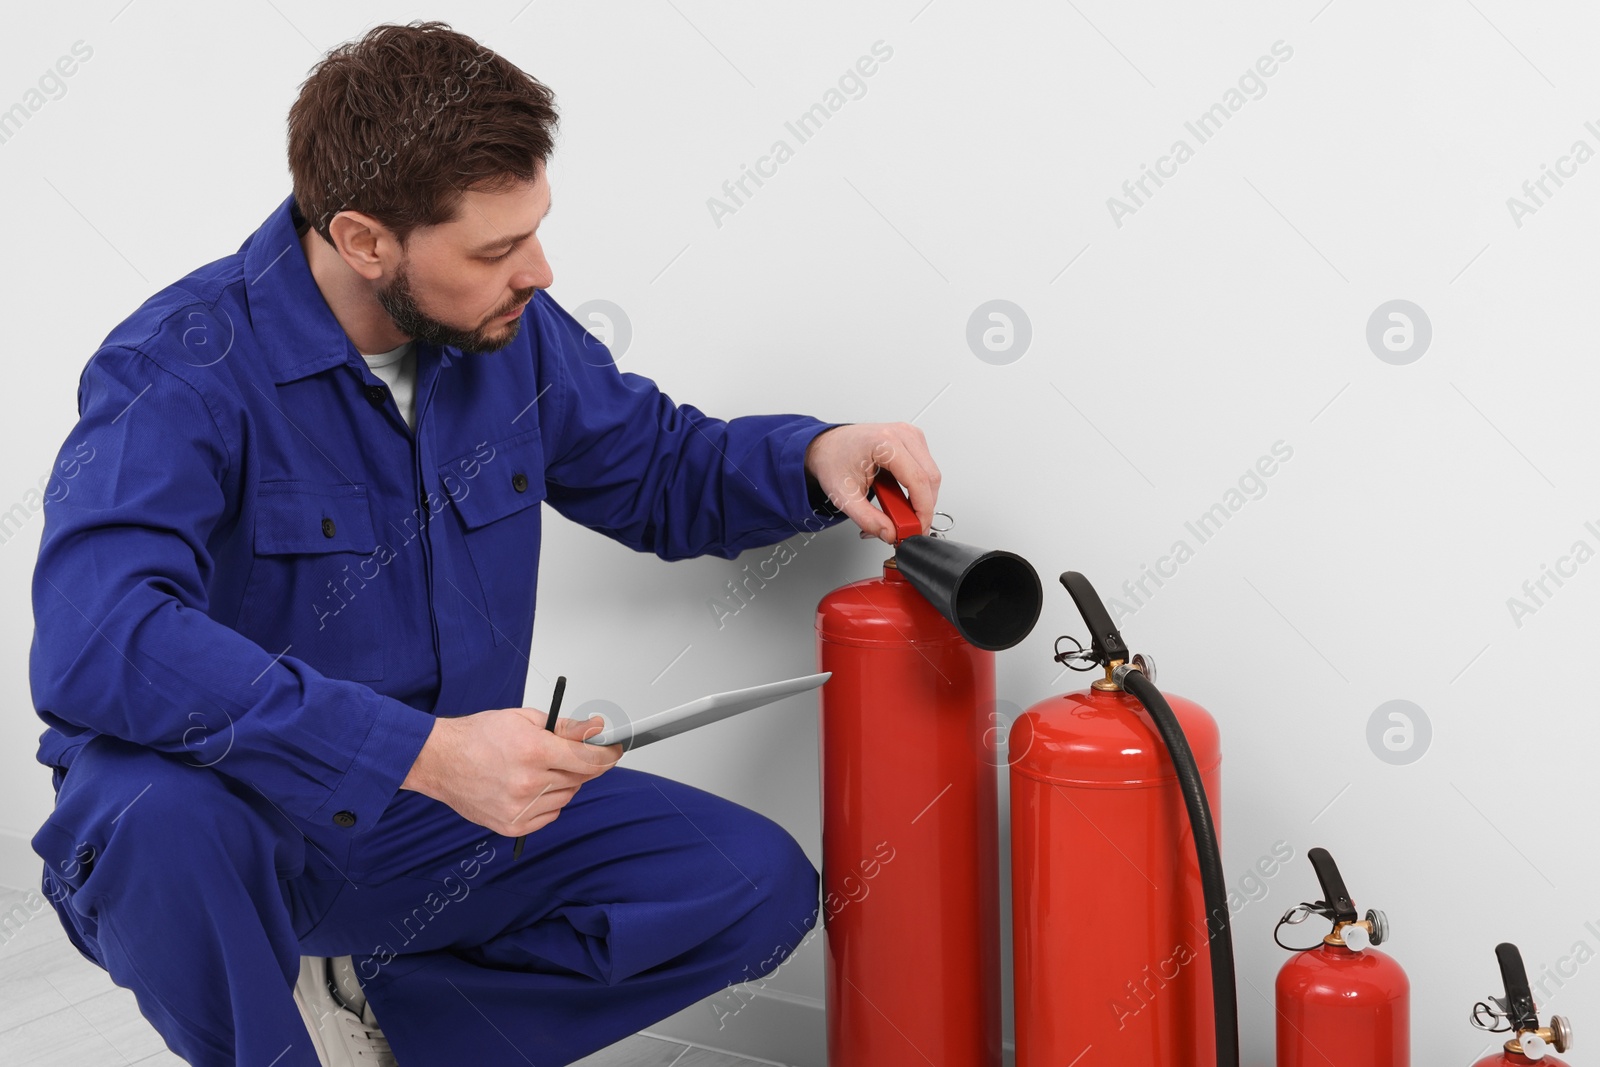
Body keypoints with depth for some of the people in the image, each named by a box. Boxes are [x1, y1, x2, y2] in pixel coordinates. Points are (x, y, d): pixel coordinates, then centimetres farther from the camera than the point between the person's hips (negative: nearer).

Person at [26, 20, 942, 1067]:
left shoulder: (513, 331, -2)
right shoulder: (185, 370, -22)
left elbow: (660, 468, 16)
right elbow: (93, 643, -38)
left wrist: (814, 456, -7)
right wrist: (427, 751, -42)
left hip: (443, 817, 6)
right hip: (247, 819, -6)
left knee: (760, 884, -8)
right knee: (161, 815, -40)